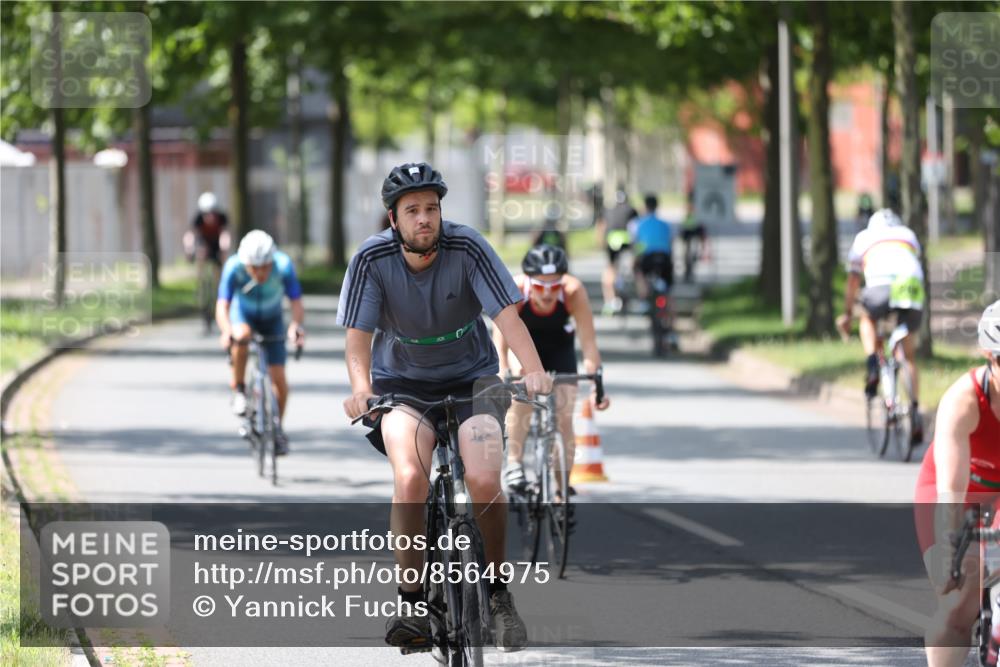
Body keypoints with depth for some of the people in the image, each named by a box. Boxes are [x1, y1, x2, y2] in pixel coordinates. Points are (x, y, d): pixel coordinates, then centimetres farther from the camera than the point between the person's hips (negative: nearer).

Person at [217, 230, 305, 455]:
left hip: (271, 319, 1)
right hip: (243, 313, -1)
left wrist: (296, 325, -55)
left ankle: (277, 428, 17)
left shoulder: (283, 266, -33)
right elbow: (222, 306, -36)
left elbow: (297, 303, -34)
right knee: (241, 336, -36)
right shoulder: (234, 267, -34)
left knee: (278, 377, -7)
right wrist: (226, 330, -56)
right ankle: (239, 390, -14)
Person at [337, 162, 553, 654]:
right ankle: (411, 603, -13)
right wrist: (360, 388, -37)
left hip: (470, 377, 0)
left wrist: (533, 371, -39)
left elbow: (507, 315, -23)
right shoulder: (372, 259, -15)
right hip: (402, 382, 0)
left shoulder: (468, 248, -17)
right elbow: (358, 336, -18)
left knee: (484, 482, -23)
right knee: (410, 478, -27)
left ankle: (498, 592, 1)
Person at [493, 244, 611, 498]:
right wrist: (503, 377, -49)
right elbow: (500, 339, -36)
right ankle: (514, 465, -14)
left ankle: (563, 487, 1)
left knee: (564, 417, -9)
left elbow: (589, 341, -34)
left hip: (559, 347, 0)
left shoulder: (573, 291, -35)